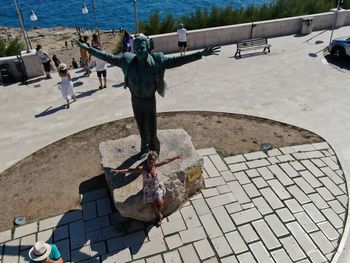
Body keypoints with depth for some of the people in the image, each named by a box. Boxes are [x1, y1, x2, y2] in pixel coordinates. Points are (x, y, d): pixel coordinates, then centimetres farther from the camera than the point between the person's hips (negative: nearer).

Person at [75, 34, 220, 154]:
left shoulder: (157, 62, -22)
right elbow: (108, 57, -3)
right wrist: (88, 48, 1)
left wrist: (202, 54, -31)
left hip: (150, 102, -2)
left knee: (152, 132, 4)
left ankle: (155, 154, 37)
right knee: (141, 128, 23)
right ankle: (144, 148, 53)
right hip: (135, 101, 3)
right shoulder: (127, 61, -15)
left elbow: (178, 60, -24)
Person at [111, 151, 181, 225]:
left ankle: (160, 212, 17)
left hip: (158, 187, 2)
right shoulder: (142, 168, -22)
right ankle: (159, 215, 25)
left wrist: (176, 157, 5)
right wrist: (118, 171, -37)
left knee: (159, 201, -19)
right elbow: (130, 170, -26)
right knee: (153, 204, -11)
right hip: (148, 190, -2)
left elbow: (166, 161, -3)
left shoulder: (155, 165, -13)